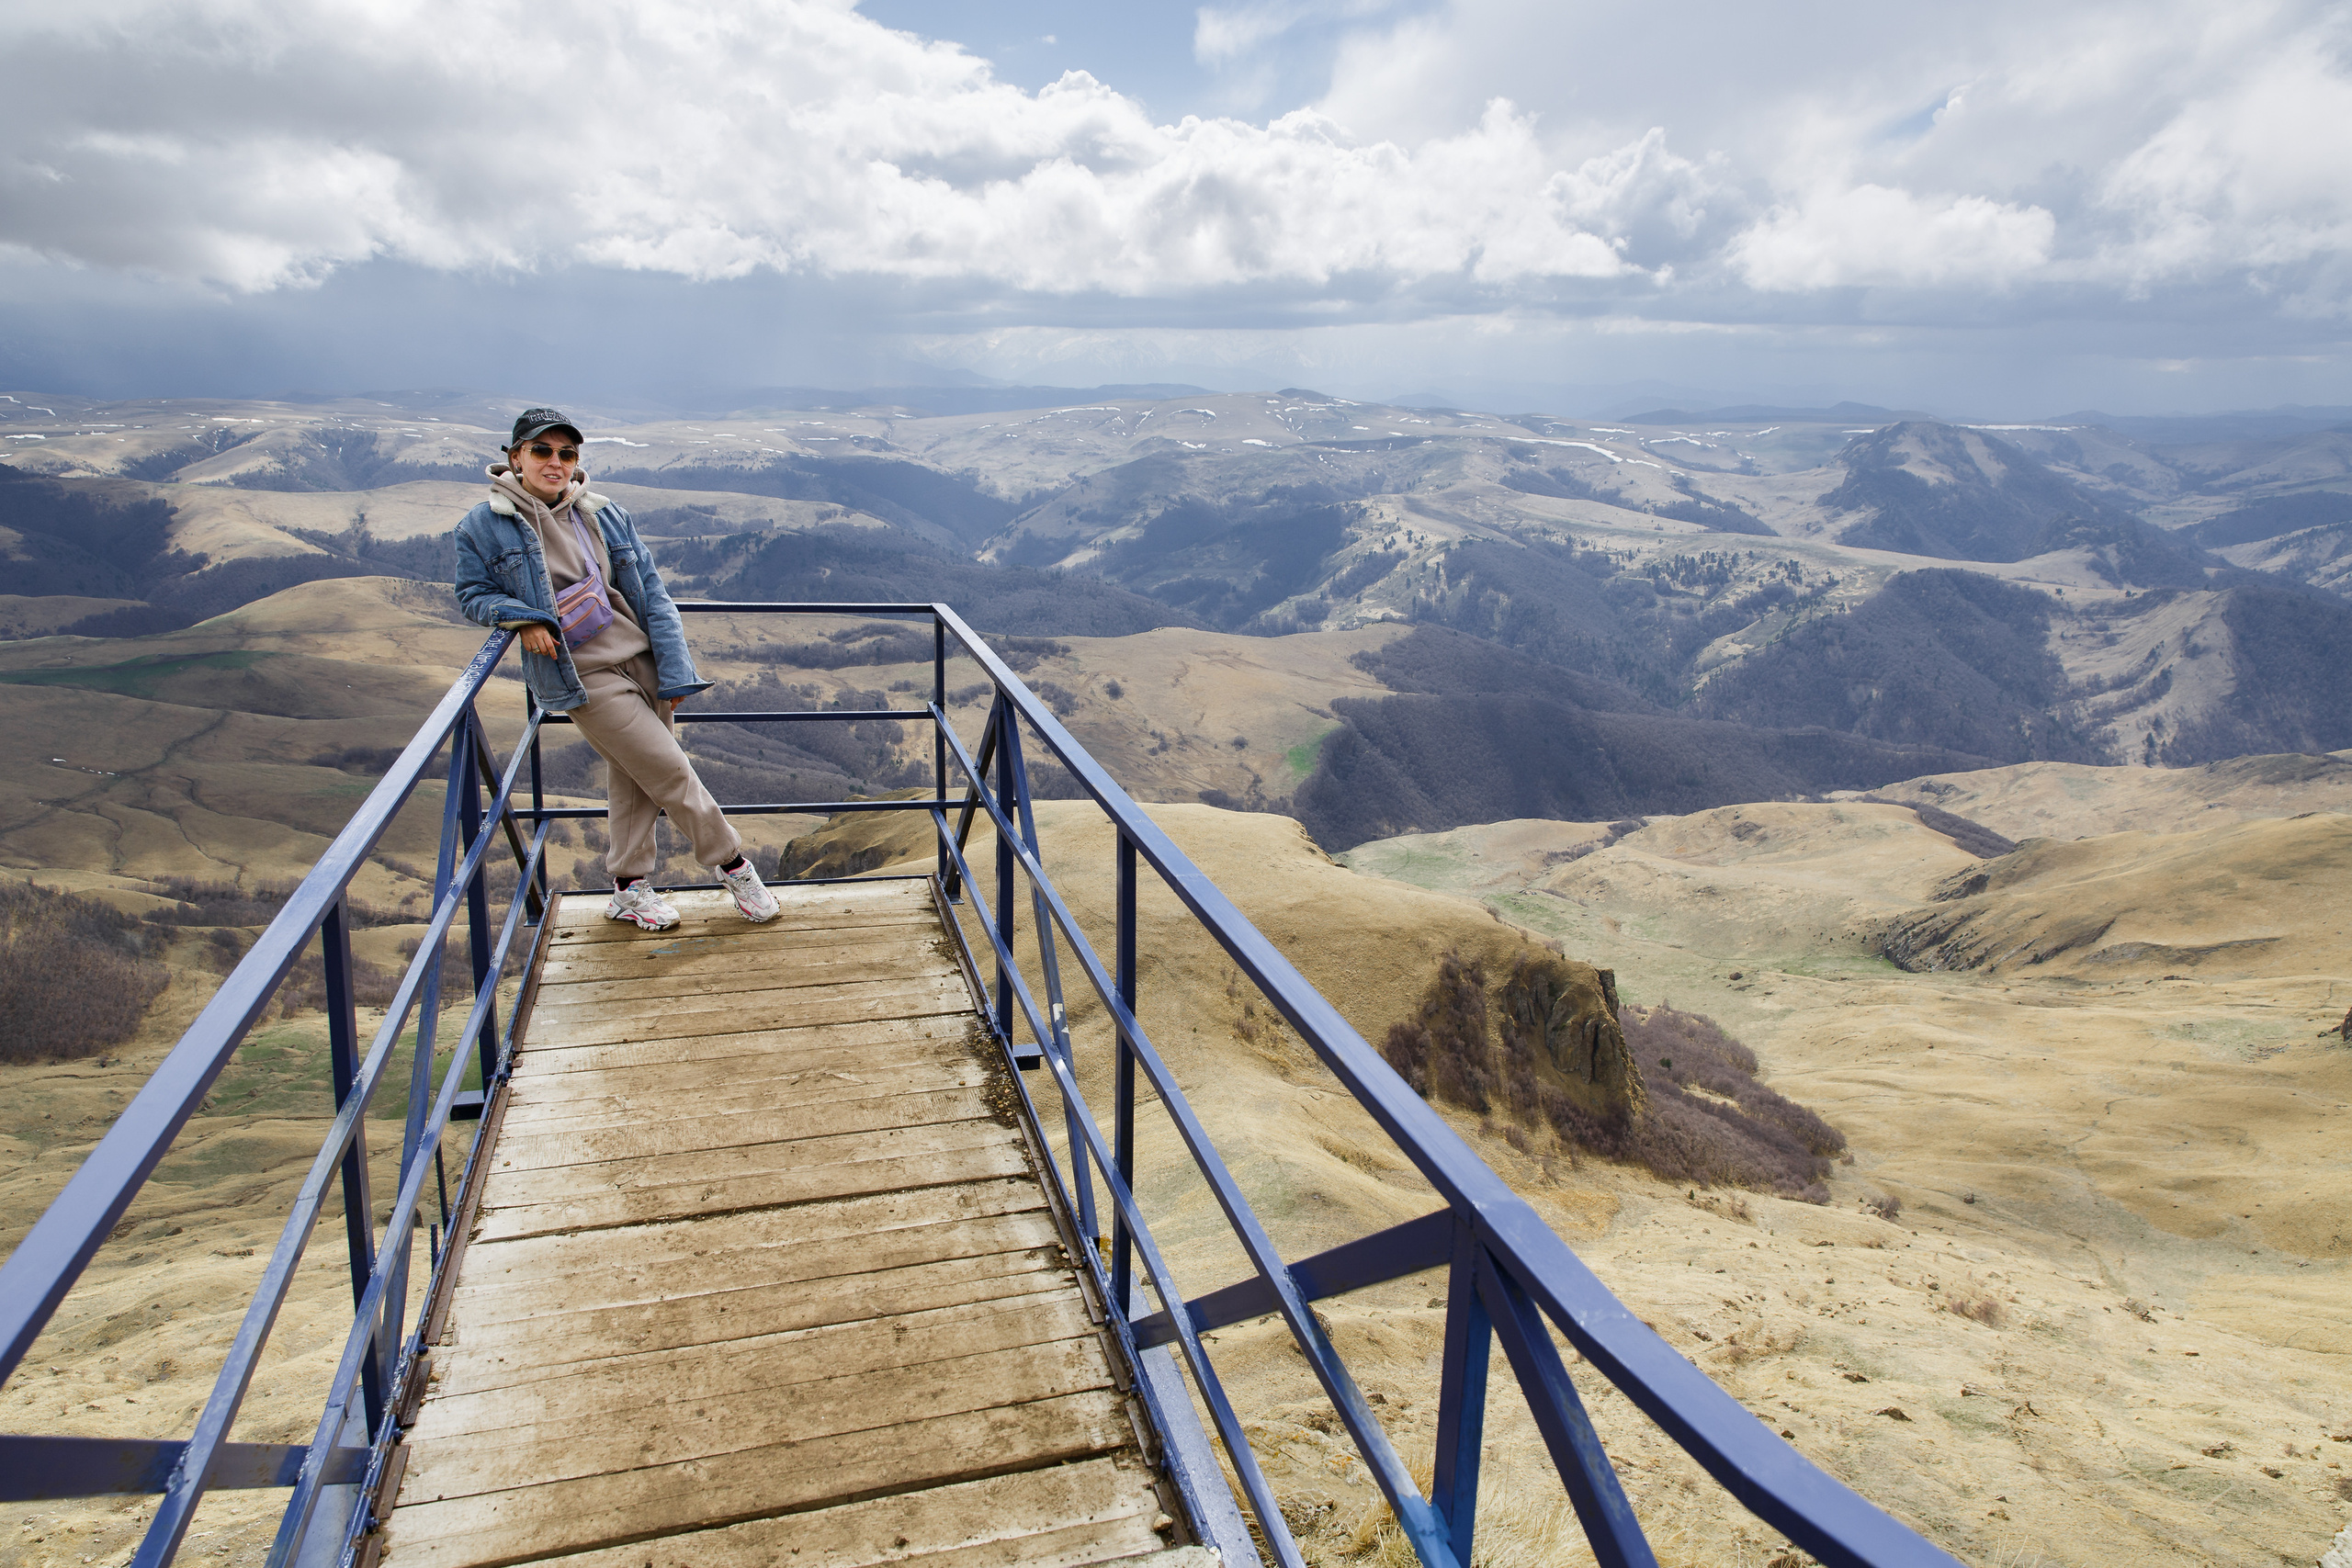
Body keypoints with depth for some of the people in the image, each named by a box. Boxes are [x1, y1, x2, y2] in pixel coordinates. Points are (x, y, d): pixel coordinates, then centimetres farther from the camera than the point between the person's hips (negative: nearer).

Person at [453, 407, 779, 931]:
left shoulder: (606, 517, 6)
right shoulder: (483, 526, -2)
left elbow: (652, 594, 5)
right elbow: (473, 594, 7)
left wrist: (675, 670, -2)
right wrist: (521, 620, -14)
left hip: (643, 660, 4)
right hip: (583, 676, -4)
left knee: (633, 777, 10)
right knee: (670, 769, -7)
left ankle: (630, 888, 26)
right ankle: (733, 864, 10)